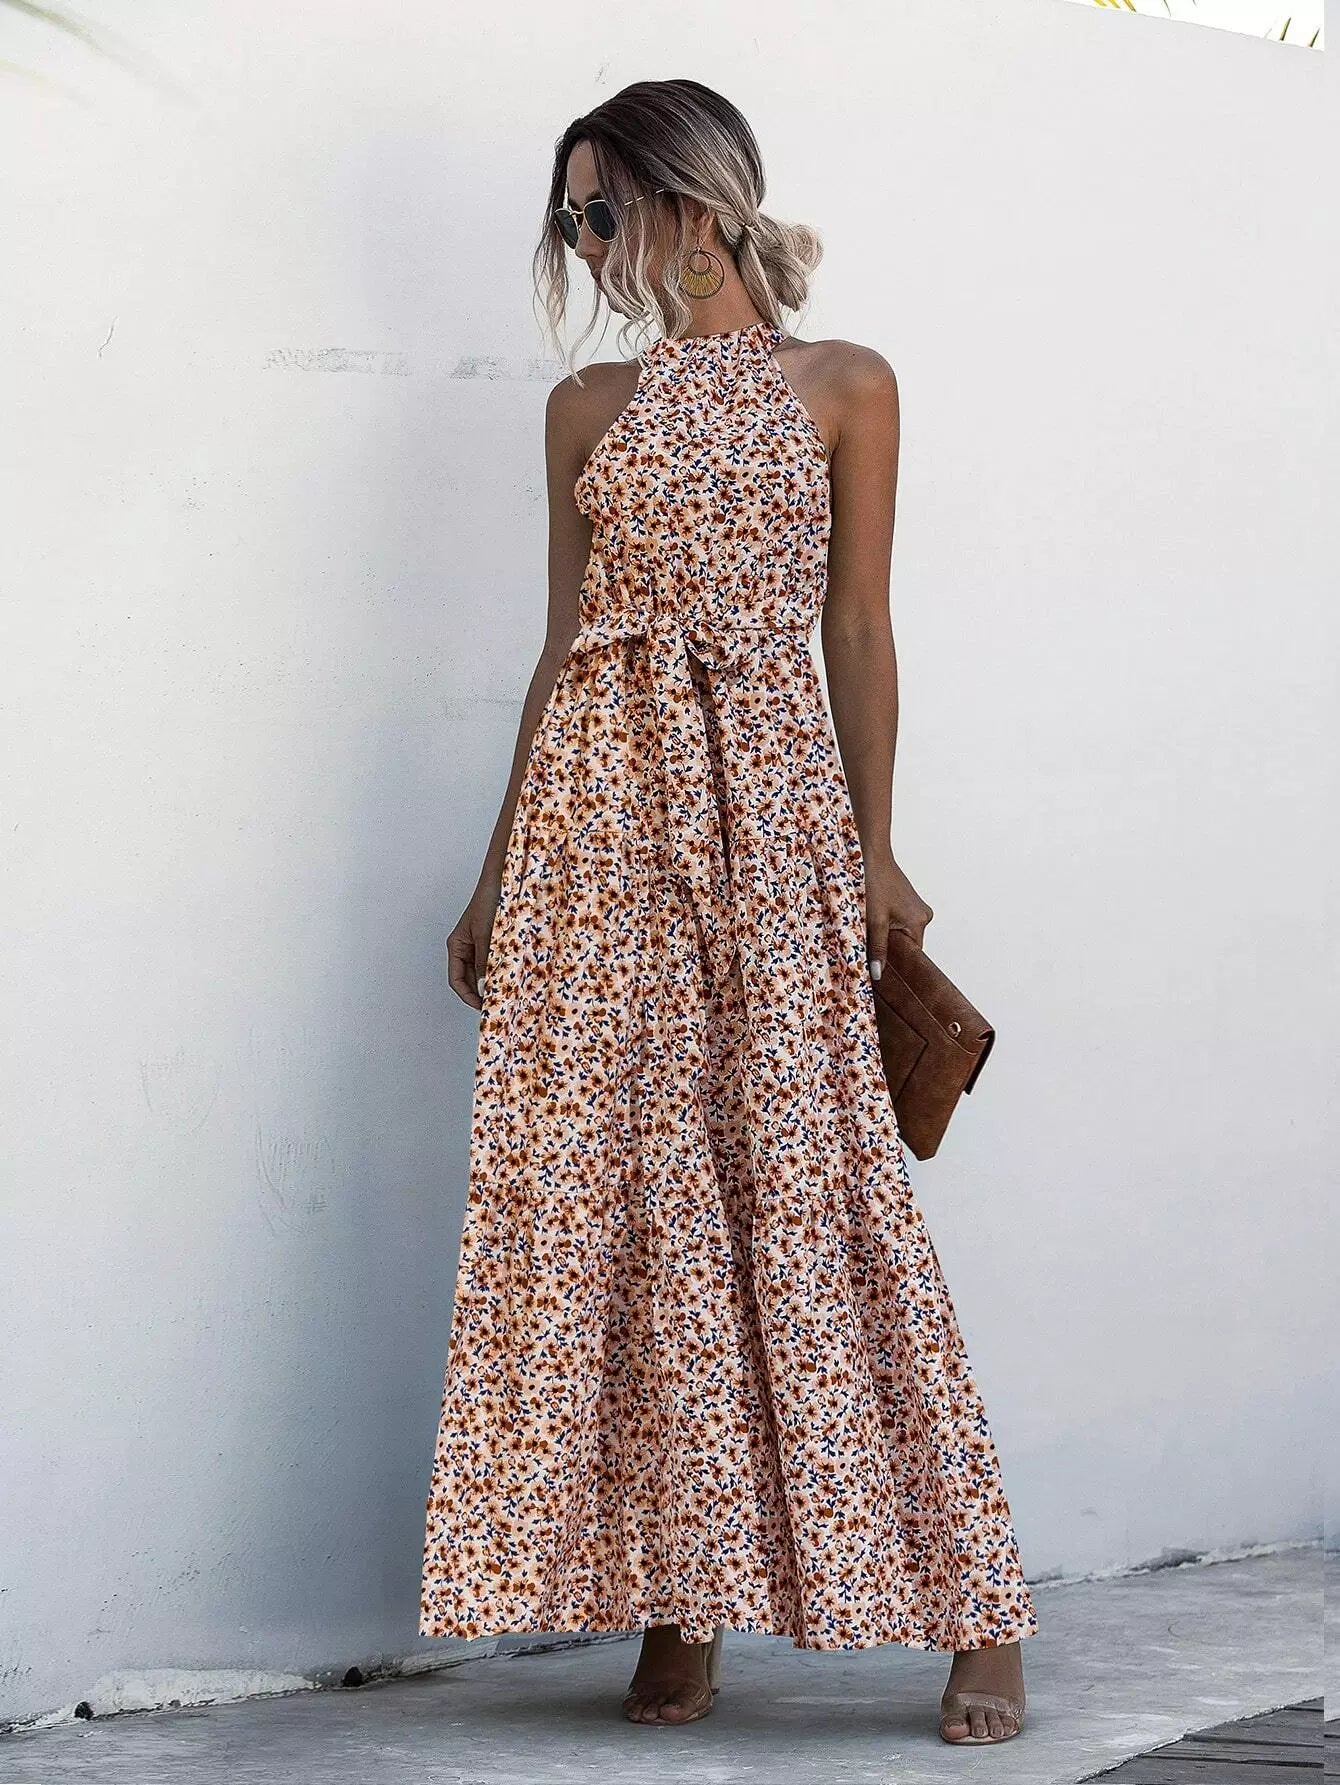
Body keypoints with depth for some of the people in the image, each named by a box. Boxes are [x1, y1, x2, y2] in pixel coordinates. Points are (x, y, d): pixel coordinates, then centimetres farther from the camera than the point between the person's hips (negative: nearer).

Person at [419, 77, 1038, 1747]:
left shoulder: (844, 386, 7)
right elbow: (563, 642, 14)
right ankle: (676, 1607, 7)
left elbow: (859, 631, 4)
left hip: (768, 799, -3)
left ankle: (973, 1608, 0)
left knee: (809, 1177, -8)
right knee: (620, 1187, -2)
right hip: (597, 811, 3)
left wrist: (875, 848, -1)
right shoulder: (590, 406, 15)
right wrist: (500, 867, 11)